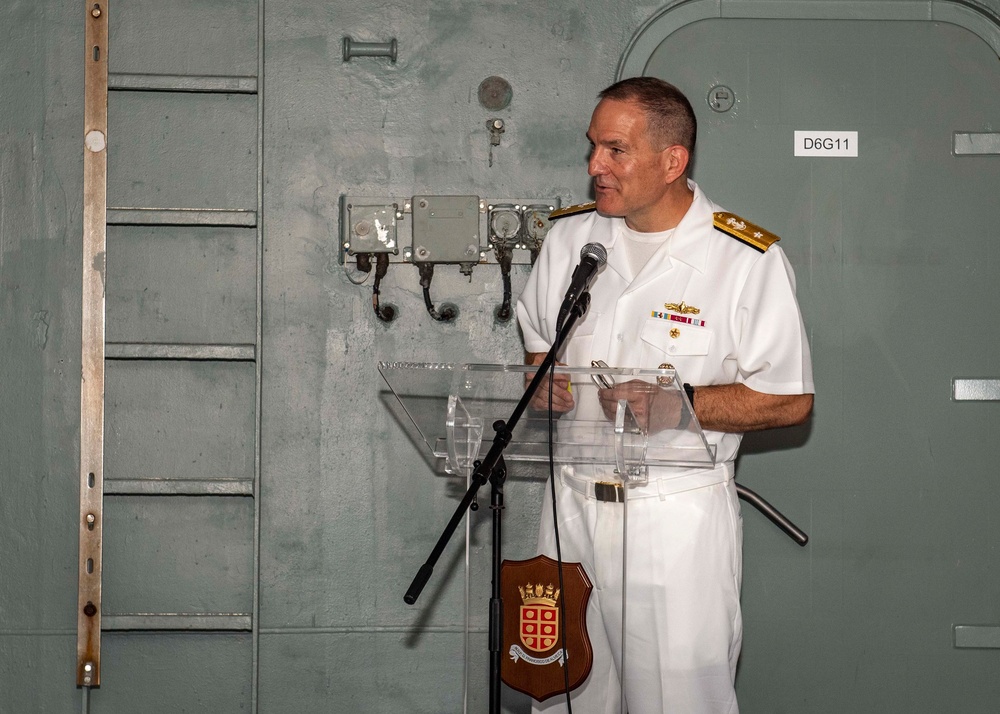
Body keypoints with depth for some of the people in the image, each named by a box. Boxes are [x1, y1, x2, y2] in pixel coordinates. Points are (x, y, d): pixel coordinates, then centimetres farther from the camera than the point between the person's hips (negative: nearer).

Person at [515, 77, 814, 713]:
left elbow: (791, 400, -9)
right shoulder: (569, 236, 7)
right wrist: (540, 377, -2)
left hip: (680, 516, -5)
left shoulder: (749, 259, -10)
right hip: (573, 508, 5)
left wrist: (675, 403, -20)